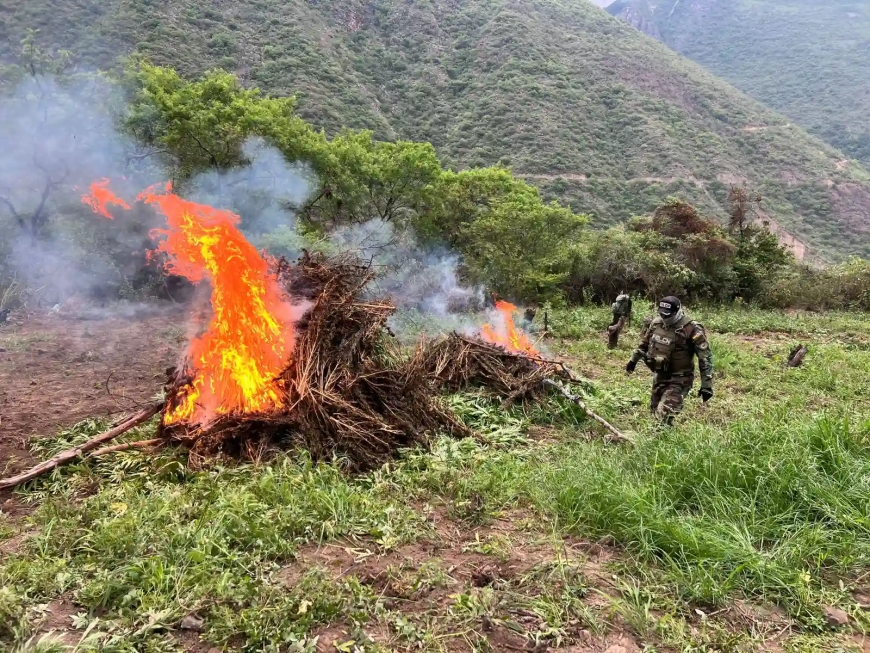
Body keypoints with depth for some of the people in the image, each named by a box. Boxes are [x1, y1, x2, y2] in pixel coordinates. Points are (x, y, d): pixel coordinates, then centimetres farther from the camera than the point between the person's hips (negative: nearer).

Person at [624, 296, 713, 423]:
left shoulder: (691, 329, -22)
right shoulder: (656, 322, -3)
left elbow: (705, 358, -19)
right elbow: (644, 342, 16)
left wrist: (706, 385, -19)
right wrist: (634, 359, 22)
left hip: (679, 379, -7)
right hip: (660, 376, 7)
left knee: (664, 414, -19)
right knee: (655, 409, 19)